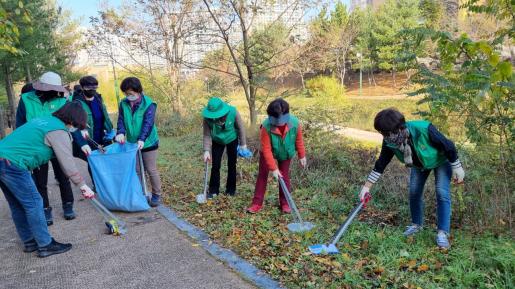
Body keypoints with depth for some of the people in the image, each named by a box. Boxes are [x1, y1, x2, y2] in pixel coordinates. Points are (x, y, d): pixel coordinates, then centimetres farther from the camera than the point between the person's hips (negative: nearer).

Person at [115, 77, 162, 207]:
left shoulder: (149, 104, -15)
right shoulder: (123, 104, 1)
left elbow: (148, 123, -23)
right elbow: (121, 120, -2)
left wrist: (142, 139, -36)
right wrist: (120, 133, -23)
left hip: (148, 143, -5)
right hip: (132, 143, 5)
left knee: (151, 170, 2)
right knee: (136, 170, 12)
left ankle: (156, 195, 15)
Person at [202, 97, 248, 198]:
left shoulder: (233, 112, -32)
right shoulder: (208, 118, -30)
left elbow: (240, 127, -17)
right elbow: (207, 135, -20)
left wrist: (243, 144, -10)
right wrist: (206, 151, -27)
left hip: (232, 140, -1)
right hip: (217, 142, 1)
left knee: (231, 165, 5)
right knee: (215, 165, -2)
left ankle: (231, 189, 18)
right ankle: (213, 190, 10)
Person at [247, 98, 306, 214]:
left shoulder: (295, 123, -30)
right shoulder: (266, 127, -37)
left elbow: (299, 141, -11)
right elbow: (266, 149, -30)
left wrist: (302, 156, -1)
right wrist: (274, 168, -29)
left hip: (286, 153, 1)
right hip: (268, 153, -1)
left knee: (284, 176, 5)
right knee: (262, 175, 2)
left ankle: (284, 203, 18)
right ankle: (257, 203, 10)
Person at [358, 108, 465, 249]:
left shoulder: (424, 129, -44)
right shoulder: (390, 142, -28)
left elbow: (448, 146, -29)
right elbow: (380, 164, -19)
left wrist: (457, 168, -19)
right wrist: (367, 187, -19)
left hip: (440, 160, -4)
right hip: (419, 163, 5)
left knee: (442, 193, -14)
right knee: (414, 192, 2)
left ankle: (442, 233, -10)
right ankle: (416, 224, 23)